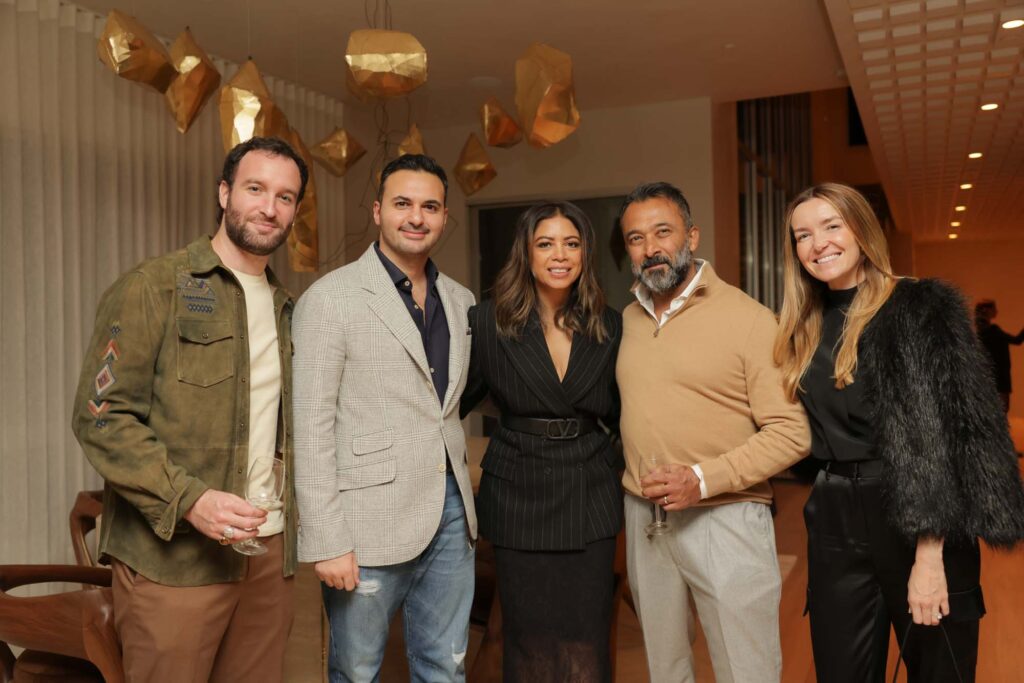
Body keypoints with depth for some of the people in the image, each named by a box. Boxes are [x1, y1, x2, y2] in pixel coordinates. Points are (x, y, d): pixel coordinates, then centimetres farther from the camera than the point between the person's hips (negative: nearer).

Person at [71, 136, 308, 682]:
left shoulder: (285, 308, 15)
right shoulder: (152, 288, -5)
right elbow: (101, 416, -11)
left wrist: (288, 523, 10)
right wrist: (188, 499, -21)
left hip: (270, 553, 6)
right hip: (174, 560, -5)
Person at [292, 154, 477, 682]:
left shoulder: (461, 301, 10)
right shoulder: (331, 297, -8)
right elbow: (311, 427, -11)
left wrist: (466, 490, 9)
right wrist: (326, 541, -14)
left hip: (451, 512, 5)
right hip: (369, 520, -5)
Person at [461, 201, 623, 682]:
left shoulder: (609, 327, 2)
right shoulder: (488, 323, -6)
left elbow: (619, 415, 9)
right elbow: (452, 403, 1)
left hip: (590, 497, 2)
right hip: (519, 497, -2)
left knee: (586, 642, 8)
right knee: (529, 641, 9)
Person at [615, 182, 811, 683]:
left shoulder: (748, 319, -10)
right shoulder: (628, 320, 8)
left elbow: (791, 433, -13)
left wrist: (703, 479, -21)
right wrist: (634, 477, 4)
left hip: (725, 519, -5)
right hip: (642, 517, 5)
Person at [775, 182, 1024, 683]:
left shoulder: (922, 308, -8)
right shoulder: (803, 329, 11)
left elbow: (946, 432, -15)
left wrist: (930, 553, -20)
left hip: (918, 524, -5)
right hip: (834, 523, 5)